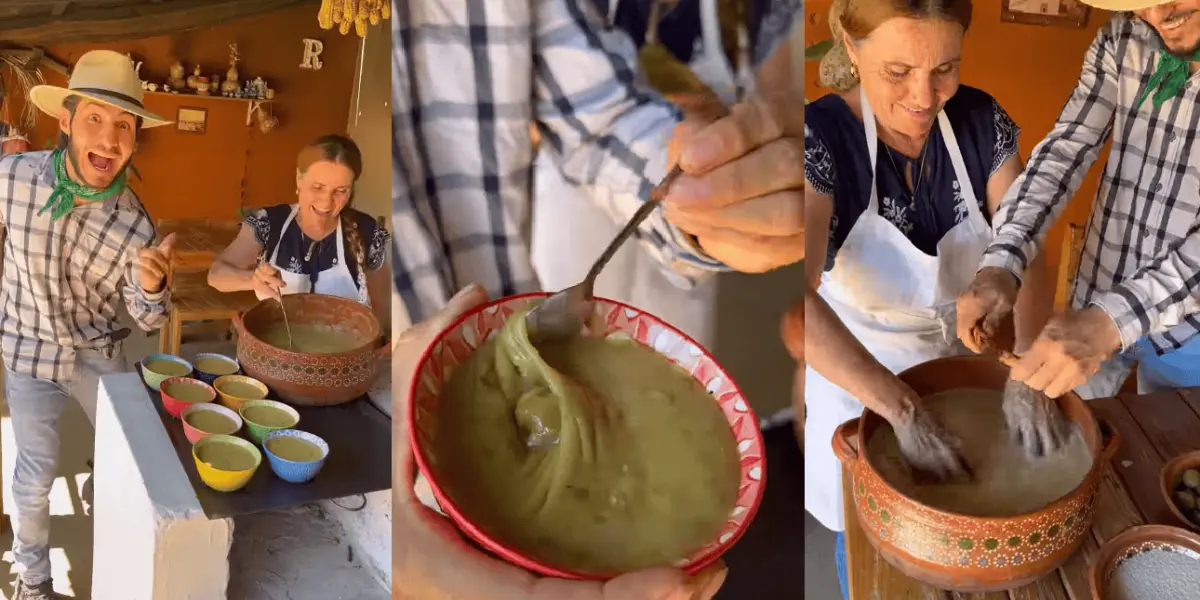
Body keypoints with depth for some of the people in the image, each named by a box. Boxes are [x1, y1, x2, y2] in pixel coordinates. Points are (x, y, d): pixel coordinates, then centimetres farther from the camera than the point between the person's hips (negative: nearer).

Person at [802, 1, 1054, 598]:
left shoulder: (982, 121, -15)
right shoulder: (820, 136, -29)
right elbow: (796, 297, -42)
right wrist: (903, 409, -45)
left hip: (962, 360, 4)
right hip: (856, 371, -3)